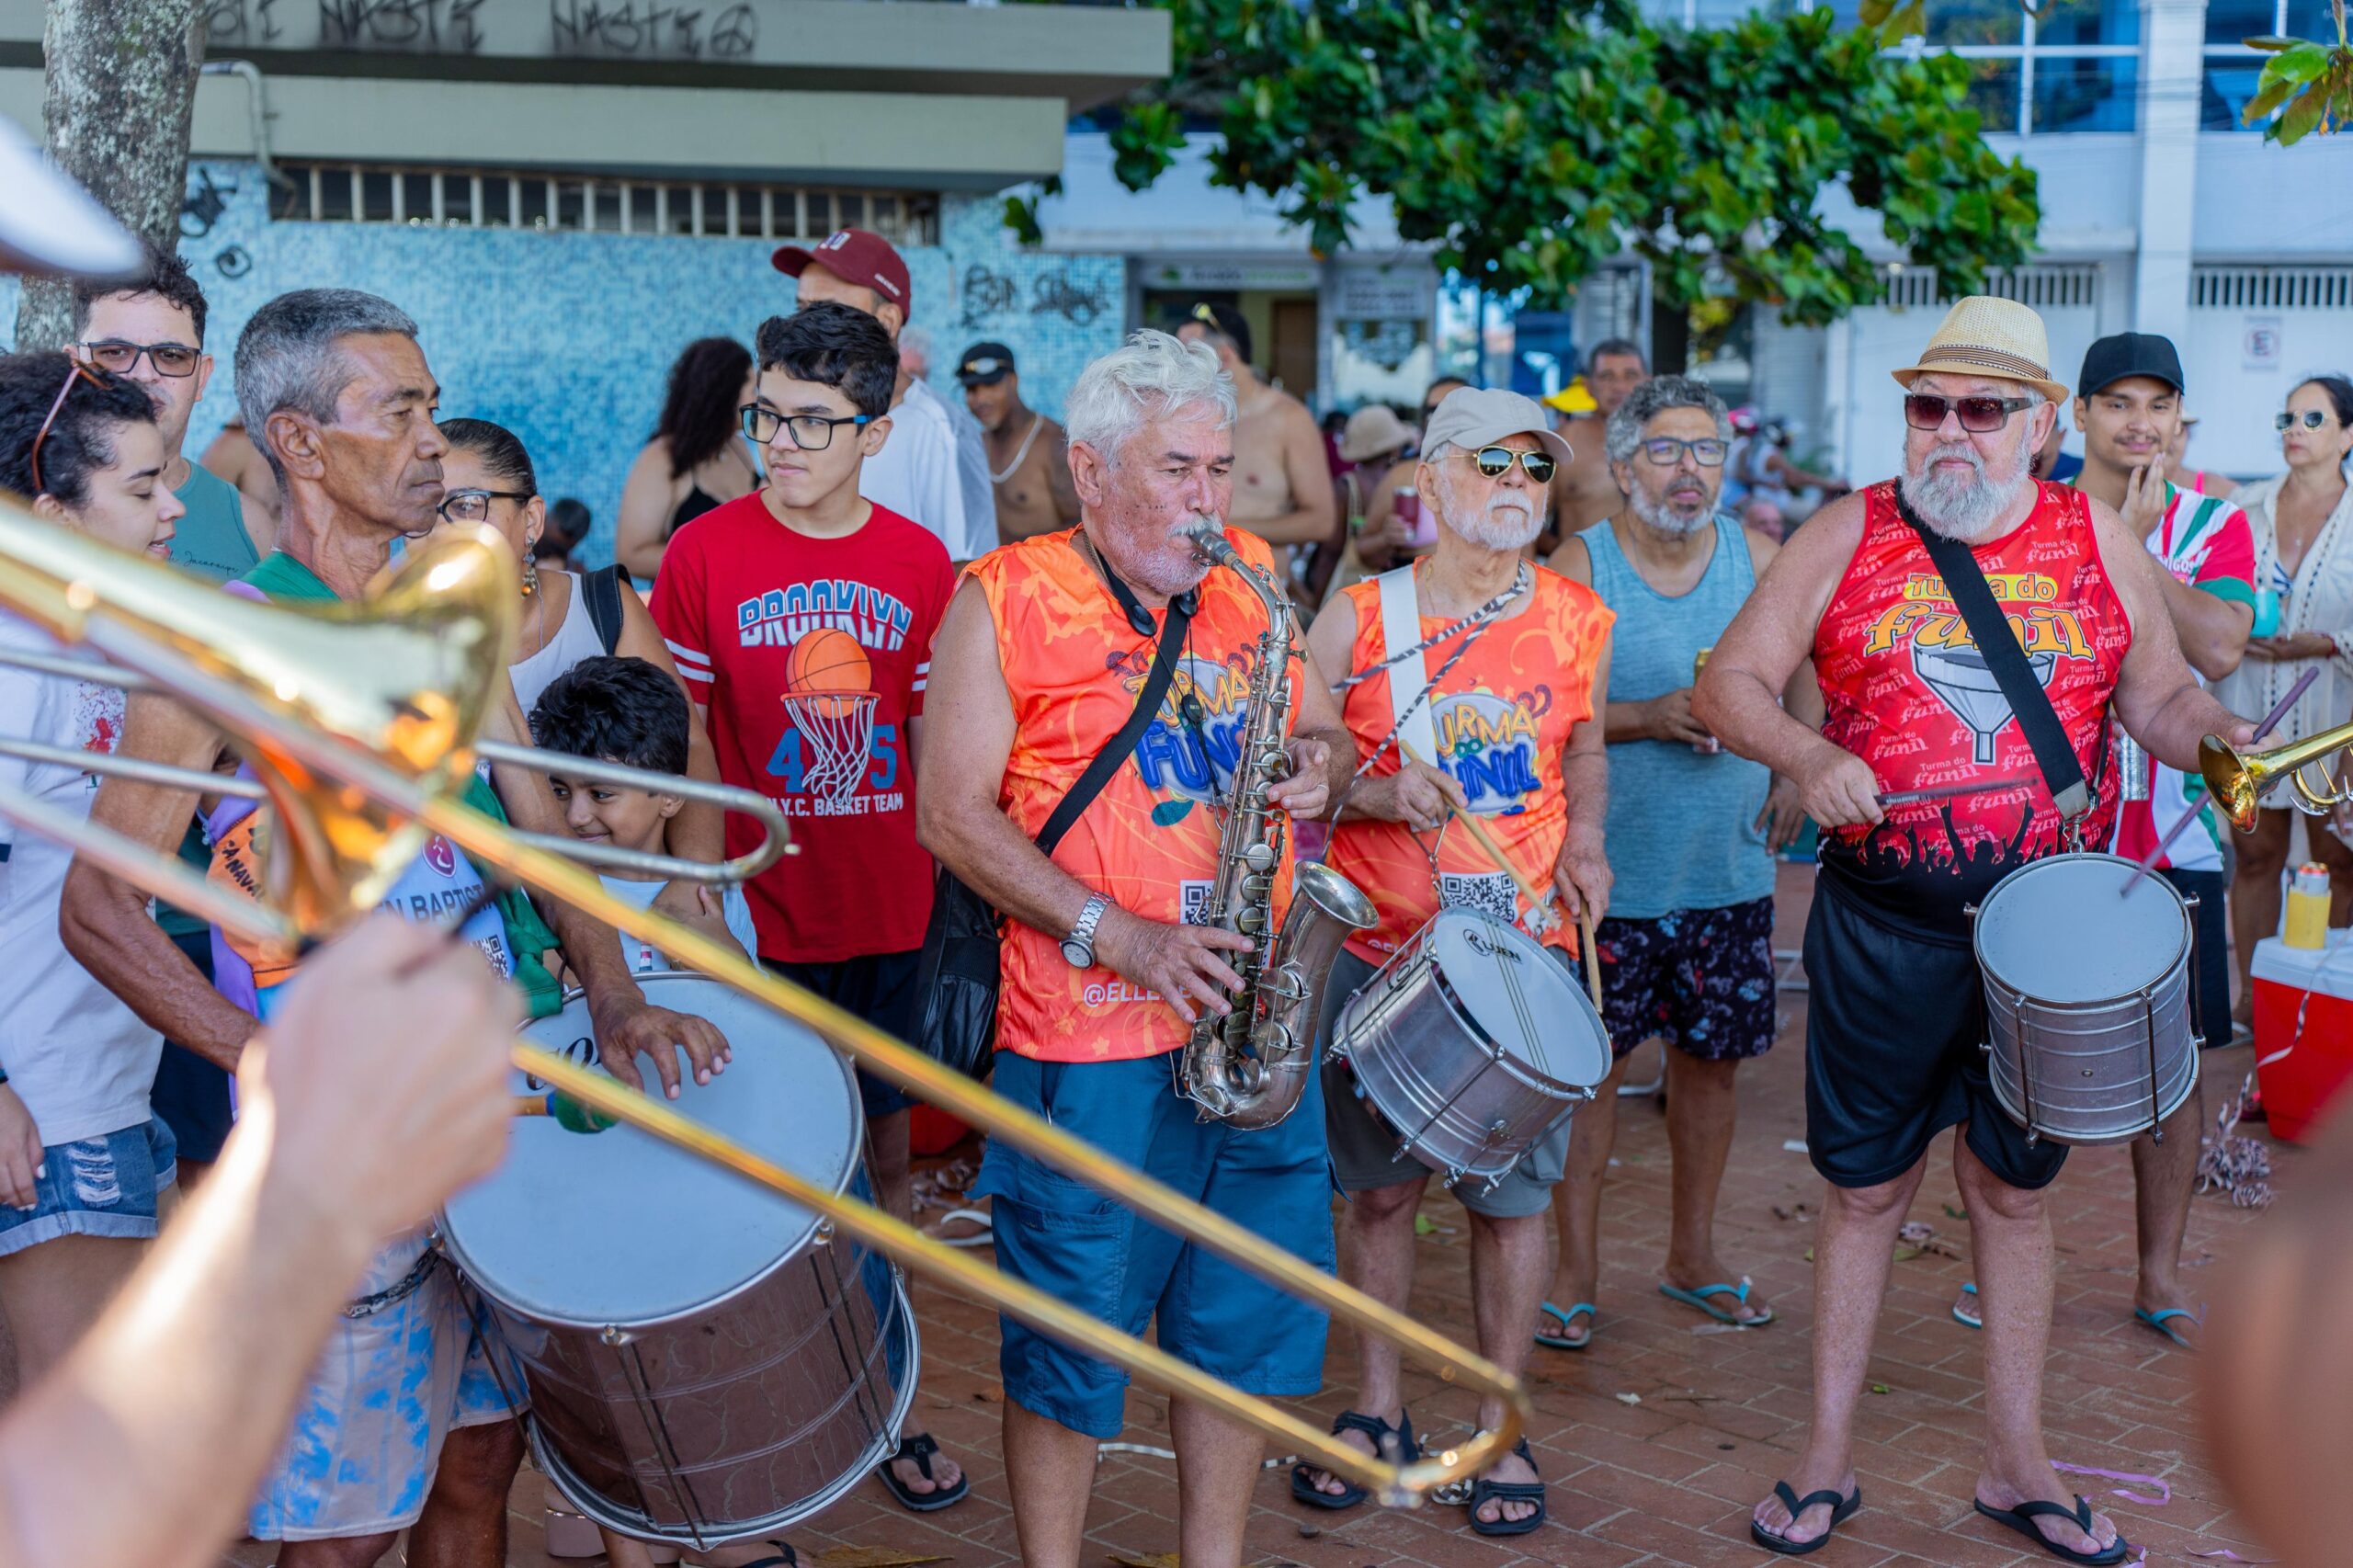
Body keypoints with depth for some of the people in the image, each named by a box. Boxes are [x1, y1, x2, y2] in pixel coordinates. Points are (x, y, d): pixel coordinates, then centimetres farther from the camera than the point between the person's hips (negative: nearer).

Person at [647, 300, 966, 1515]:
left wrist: (933, 863, 5)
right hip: (760, 914, -3)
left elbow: (930, 729, 10)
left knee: (880, 1155, 13)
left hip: (887, 909, 3)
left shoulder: (919, 564, 2)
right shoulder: (707, 553, -6)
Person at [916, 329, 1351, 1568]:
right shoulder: (1007, 598, -5)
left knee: (1251, 1315, 13)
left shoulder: (1252, 575, 11)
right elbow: (952, 816, -9)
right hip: (1089, 1035, -5)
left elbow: (1325, 732, 20)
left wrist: (1320, 764, -6)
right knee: (1074, 1334, 5)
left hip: (1254, 1021, 5)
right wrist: (1118, 937, -17)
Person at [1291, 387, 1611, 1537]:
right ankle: (1378, 1408, 29)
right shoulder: (1356, 618, -4)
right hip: (1378, 950, 0)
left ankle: (1499, 1428, 23)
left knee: (1511, 1197, 7)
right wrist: (1376, 793, -20)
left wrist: (1584, 837, 1)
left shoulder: (1577, 621, 2)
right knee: (1380, 1189, 10)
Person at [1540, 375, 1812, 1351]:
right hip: (1609, 868, -3)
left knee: (1710, 1057, 13)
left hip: (1731, 868, 4)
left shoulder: (1758, 560, 3)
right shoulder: (1579, 567, -8)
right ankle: (1577, 1268, 14)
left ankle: (1692, 1254, 29)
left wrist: (1794, 772, 2)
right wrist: (1649, 718, -21)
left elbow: (1807, 673, 17)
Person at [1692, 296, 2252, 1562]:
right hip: (1883, 926, -1)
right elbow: (1730, 681, -3)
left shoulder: (2100, 544, 5)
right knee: (1866, 1184, 8)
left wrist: (2216, 734, -10)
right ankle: (1827, 1456, 21)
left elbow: (2160, 701, 12)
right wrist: (1808, 757, -21)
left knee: (2014, 1187, 12)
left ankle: (2015, 1463, 26)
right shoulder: (1845, 538, -1)